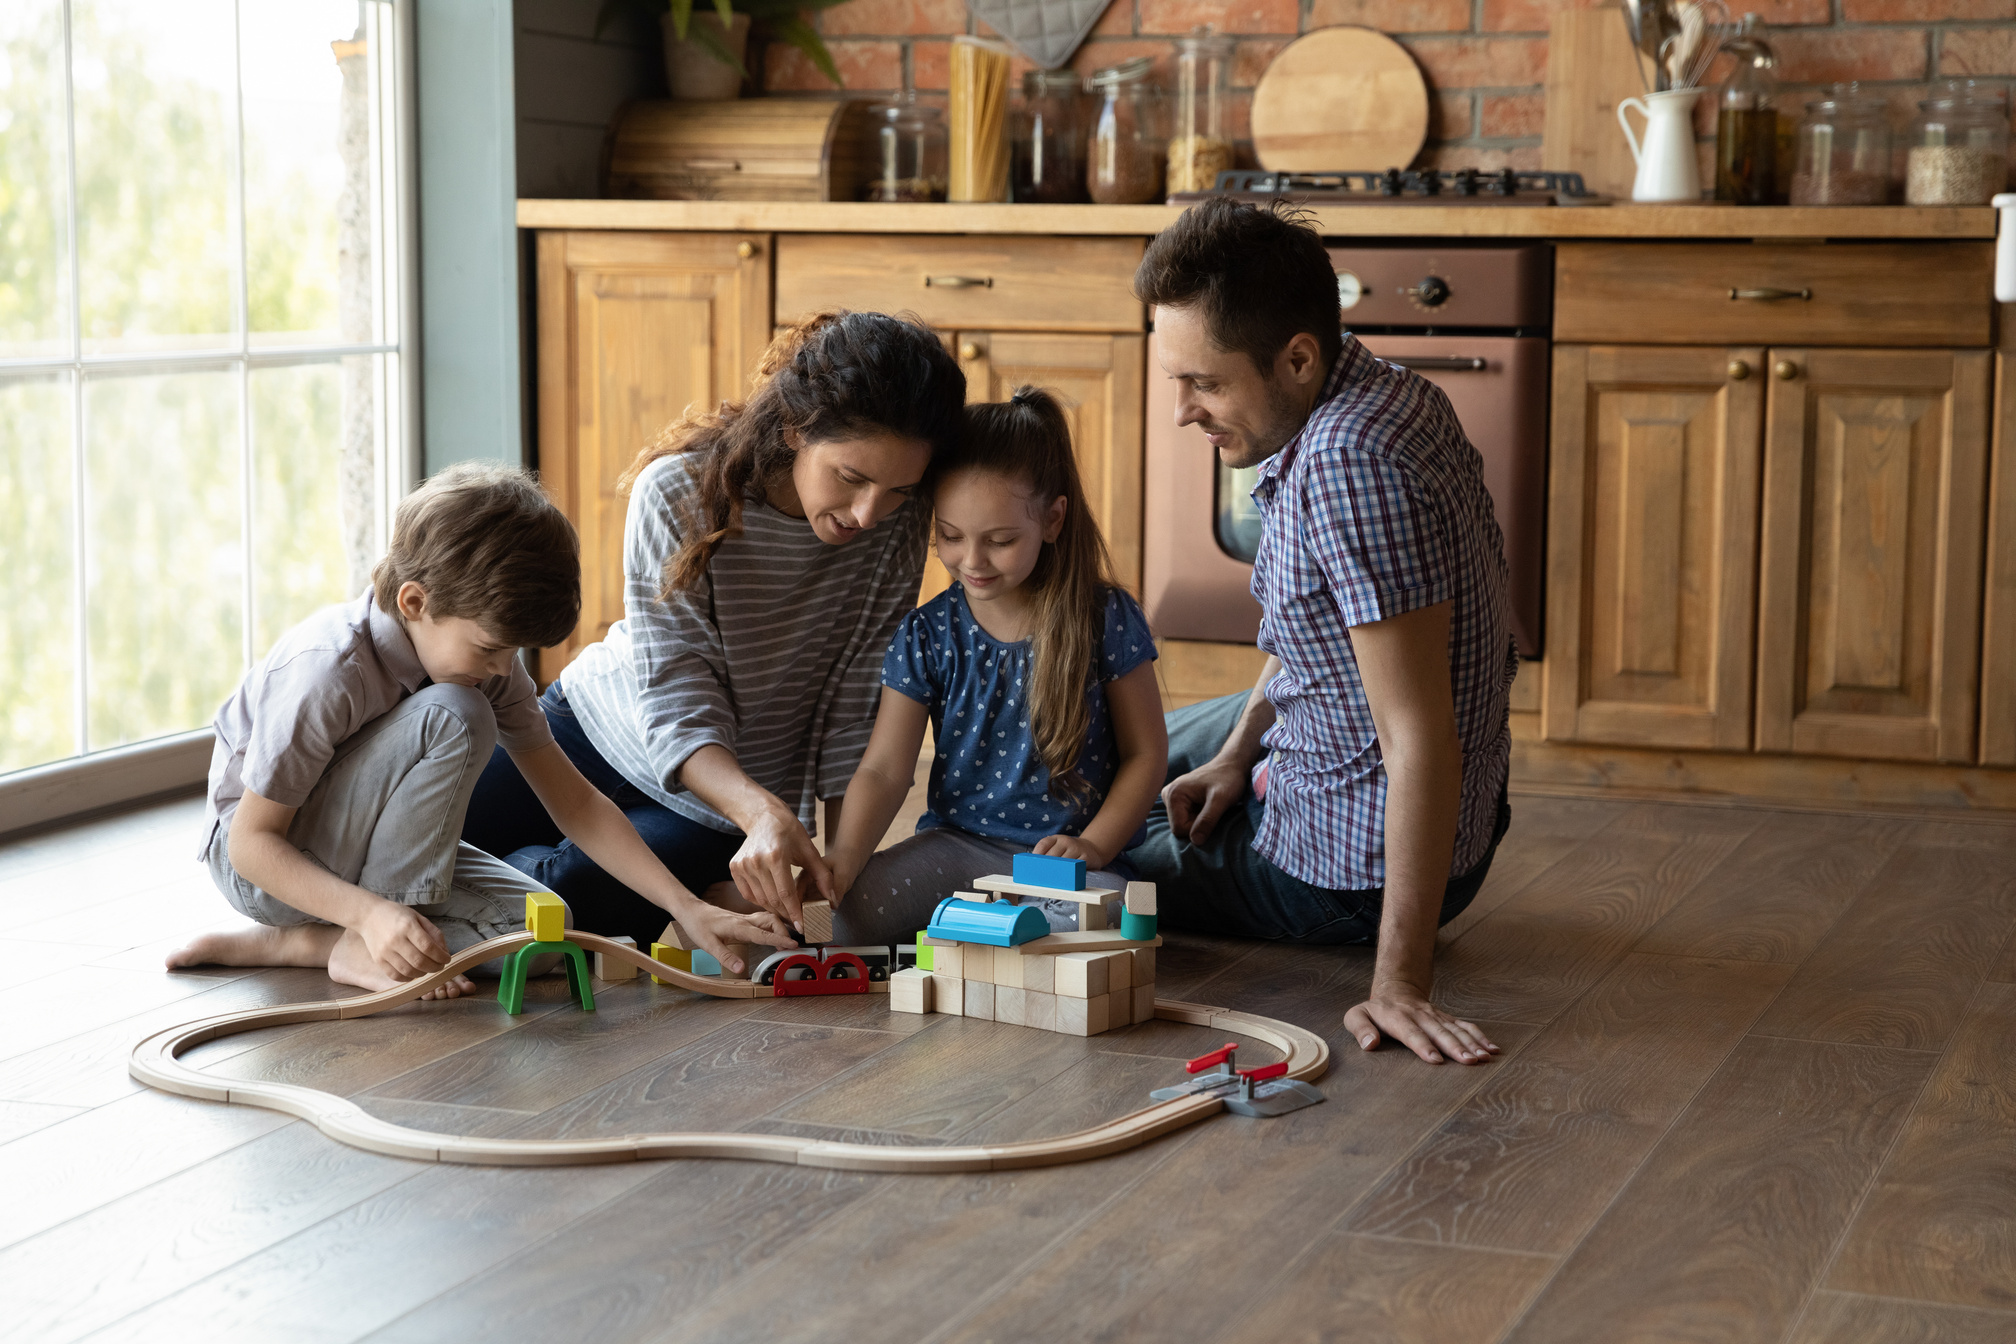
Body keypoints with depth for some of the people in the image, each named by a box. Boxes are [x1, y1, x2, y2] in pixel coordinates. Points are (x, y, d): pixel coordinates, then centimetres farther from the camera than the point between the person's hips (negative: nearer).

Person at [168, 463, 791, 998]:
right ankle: (361, 944, -21)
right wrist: (371, 912, -42)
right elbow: (251, 842, -27)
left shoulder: (485, 656, -10)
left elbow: (574, 803, -6)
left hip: (373, 847, 8)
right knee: (454, 718, -30)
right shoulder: (329, 670, -31)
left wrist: (691, 910, -15)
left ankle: (298, 944, -11)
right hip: (264, 868, -7)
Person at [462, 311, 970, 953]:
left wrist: (840, 873, -19)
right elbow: (675, 703, -28)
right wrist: (762, 813, -46)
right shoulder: (677, 495, -25)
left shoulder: (897, 527, -20)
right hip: (591, 724, 1)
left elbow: (853, 713, -12)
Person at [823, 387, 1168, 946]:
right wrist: (845, 856, -22)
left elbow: (1145, 753, 2)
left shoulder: (1107, 620, -4)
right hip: (956, 845, 1)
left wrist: (1091, 846, -13)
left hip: (1067, 854, -1)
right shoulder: (928, 635, 1)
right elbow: (884, 770, -3)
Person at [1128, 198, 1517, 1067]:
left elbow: (1421, 738, -36)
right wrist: (1238, 750, 7)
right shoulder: (1372, 394, -4)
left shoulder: (1350, 463, -35)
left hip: (1350, 869, -11)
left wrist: (1399, 979, -35)